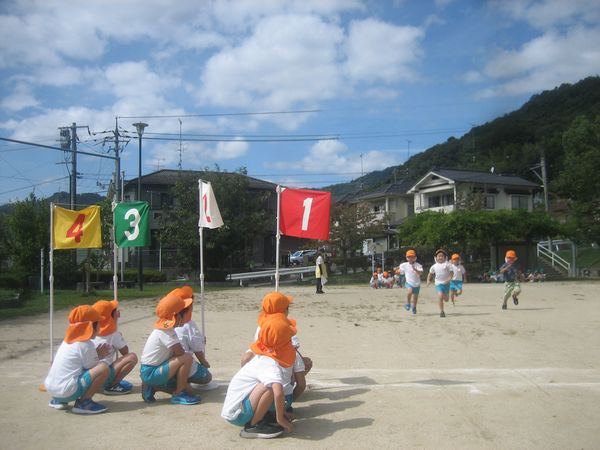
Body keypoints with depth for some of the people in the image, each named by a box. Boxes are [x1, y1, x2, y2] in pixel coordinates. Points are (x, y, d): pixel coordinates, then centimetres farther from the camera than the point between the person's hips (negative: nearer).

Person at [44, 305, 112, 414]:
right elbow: (93, 368, -4)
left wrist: (97, 356, 18)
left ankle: (58, 400, 21)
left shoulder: (67, 340, 16)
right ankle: (83, 402, -7)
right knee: (104, 367, -13)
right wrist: (99, 356, 12)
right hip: (67, 392, -9)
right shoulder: (86, 345, -9)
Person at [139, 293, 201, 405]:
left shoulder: (165, 329, 8)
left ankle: (152, 387, 13)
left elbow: (175, 354, 13)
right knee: (187, 358, -22)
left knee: (187, 388, 14)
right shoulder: (165, 332, -21)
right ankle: (178, 395, -10)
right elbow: (180, 353, -25)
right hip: (151, 373, -10)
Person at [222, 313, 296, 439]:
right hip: (237, 414, -9)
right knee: (271, 385, -27)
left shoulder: (264, 358, 5)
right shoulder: (270, 365, -23)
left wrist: (281, 412, 16)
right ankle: (253, 426, -13)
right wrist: (280, 419, -25)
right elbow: (278, 393, -39)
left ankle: (257, 419, 9)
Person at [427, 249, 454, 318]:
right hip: (438, 283, 0)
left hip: (446, 283, 0)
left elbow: (451, 273, -3)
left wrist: (449, 279, -20)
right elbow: (430, 273, 15)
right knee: (440, 296, -17)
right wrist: (428, 280, 3)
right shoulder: (434, 266, 4)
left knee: (446, 299, 4)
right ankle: (441, 311, -10)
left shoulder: (447, 264, -2)